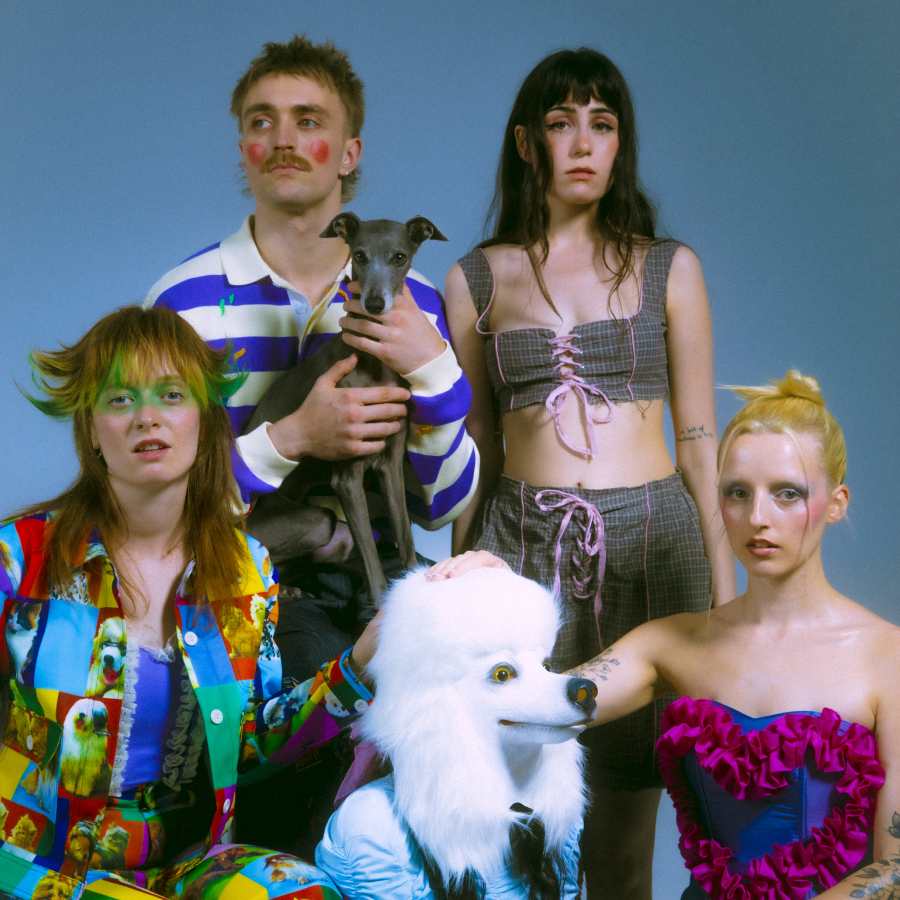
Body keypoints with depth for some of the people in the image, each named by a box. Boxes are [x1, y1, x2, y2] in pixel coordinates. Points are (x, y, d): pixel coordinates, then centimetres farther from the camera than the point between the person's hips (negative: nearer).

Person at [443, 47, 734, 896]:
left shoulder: (669, 269, 7)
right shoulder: (477, 279, 8)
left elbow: (697, 436, 7)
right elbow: (474, 447, 11)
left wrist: (723, 584, 4)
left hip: (649, 537, 0)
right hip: (523, 541, 0)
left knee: (624, 828, 4)